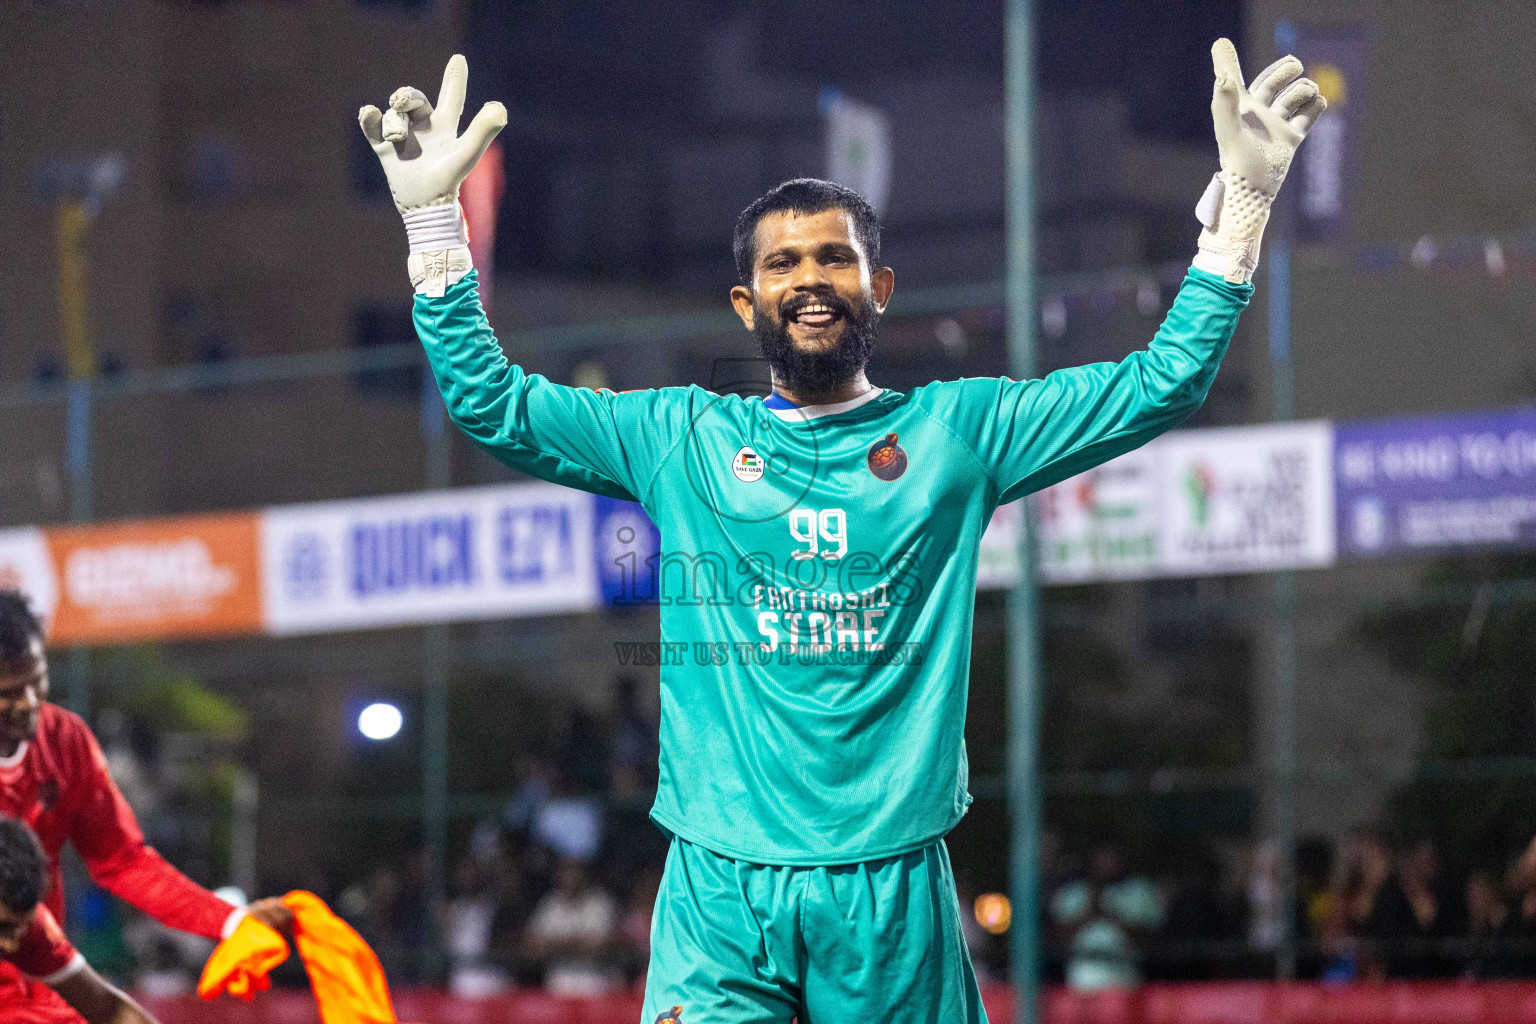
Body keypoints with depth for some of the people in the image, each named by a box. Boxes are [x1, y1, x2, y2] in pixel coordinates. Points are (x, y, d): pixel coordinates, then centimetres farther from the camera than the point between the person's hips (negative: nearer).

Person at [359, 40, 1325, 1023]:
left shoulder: (956, 430, 10)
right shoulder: (682, 439, 11)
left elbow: (1162, 385, 7)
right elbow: (491, 403, 9)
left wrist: (1240, 201, 1)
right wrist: (434, 218, 1)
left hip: (894, 877, 0)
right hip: (721, 879, 0)